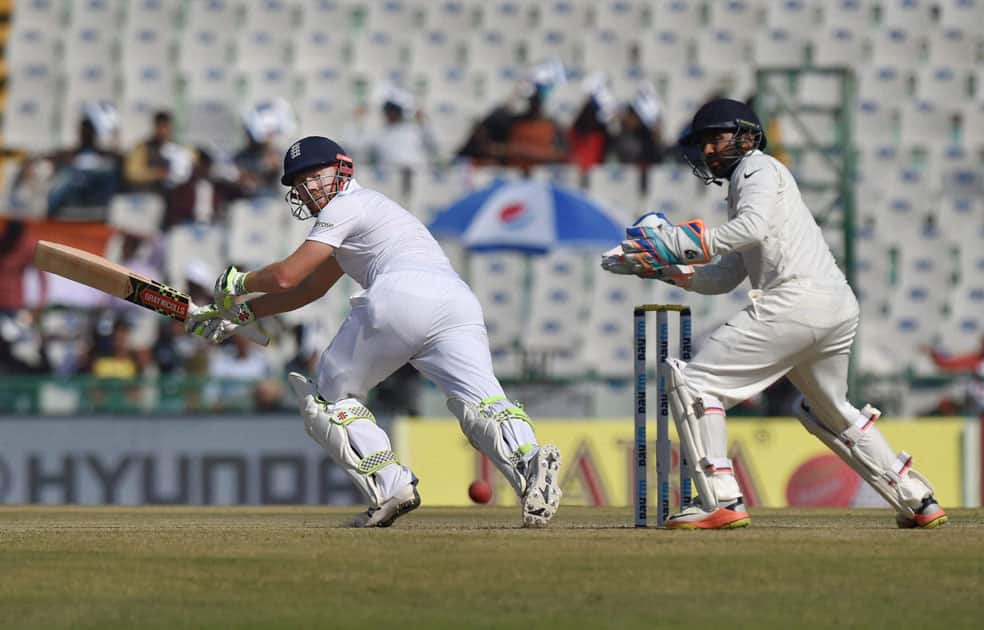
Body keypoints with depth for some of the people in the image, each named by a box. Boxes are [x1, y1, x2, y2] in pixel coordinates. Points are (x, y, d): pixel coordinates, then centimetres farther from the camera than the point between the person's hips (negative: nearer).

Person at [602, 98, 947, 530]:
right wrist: (661, 265, 18)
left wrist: (682, 243, -17)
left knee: (692, 381, -7)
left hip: (796, 297, -10)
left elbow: (753, 227, -16)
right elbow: (723, 279, 29)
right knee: (829, 412, 29)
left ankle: (720, 502, -16)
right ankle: (918, 501, 27)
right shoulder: (742, 188, 33)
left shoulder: (759, 168, 6)